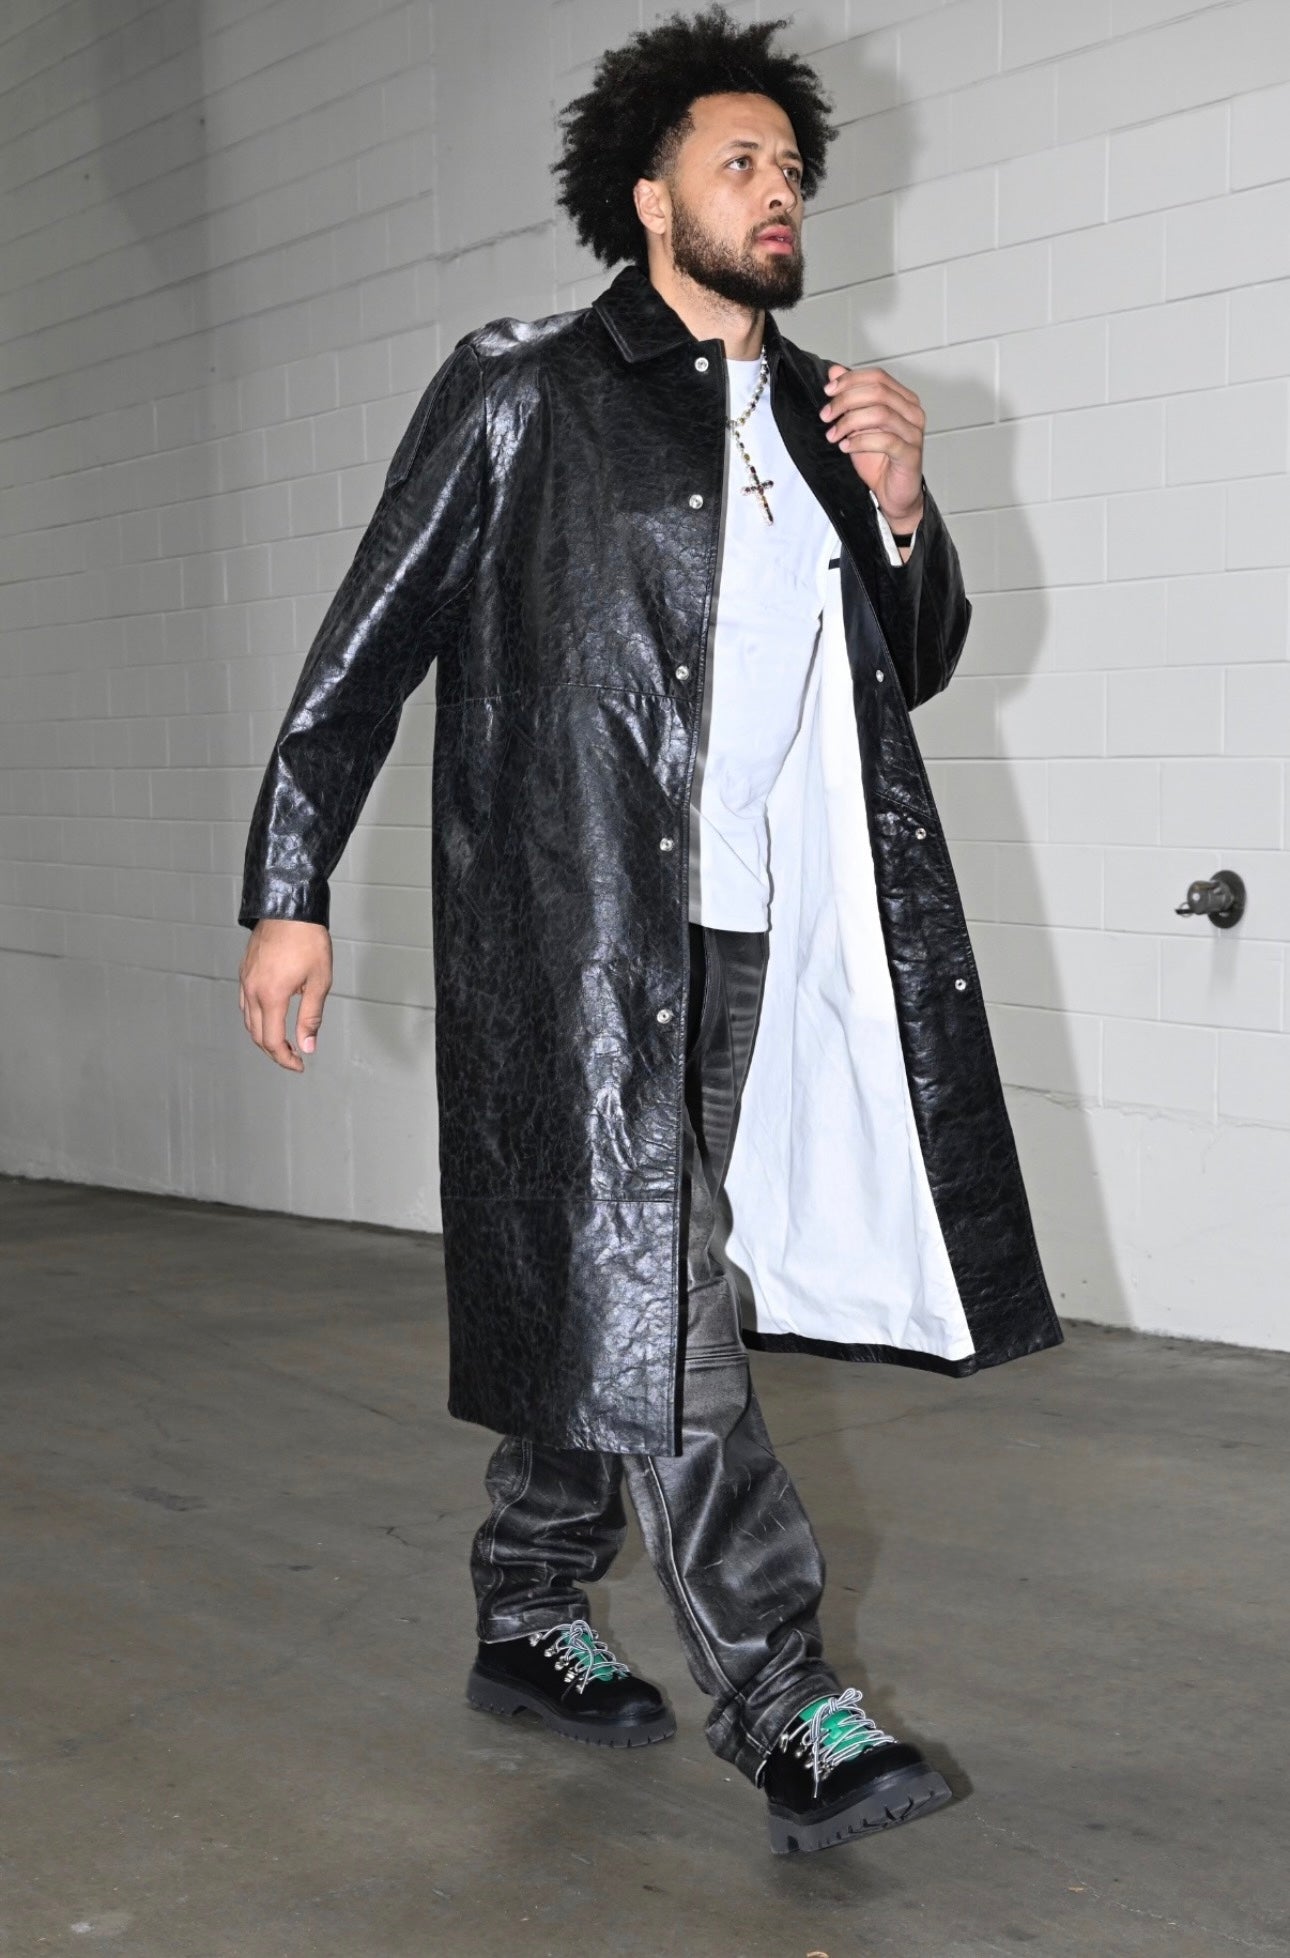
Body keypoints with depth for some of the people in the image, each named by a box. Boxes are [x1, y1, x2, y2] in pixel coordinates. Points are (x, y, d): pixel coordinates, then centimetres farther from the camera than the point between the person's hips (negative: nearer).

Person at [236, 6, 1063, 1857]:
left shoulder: (819, 409, 14)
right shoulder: (522, 389, -1)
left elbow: (916, 666, 19)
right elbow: (371, 643, -1)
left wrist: (899, 508, 0)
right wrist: (290, 888, -5)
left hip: (752, 941, 6)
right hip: (587, 934, -6)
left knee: (607, 1293, 13)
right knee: (653, 1300, -8)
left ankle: (531, 1623, 28)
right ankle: (782, 1704, -2)